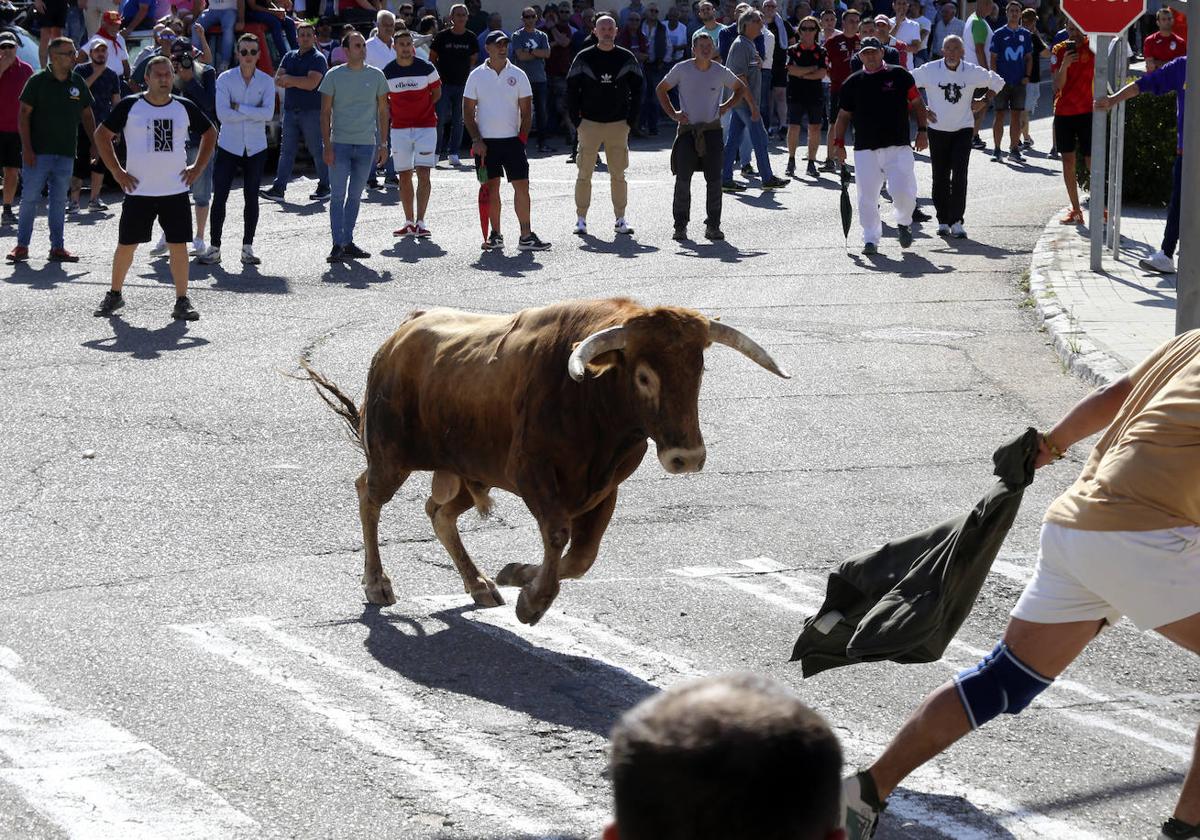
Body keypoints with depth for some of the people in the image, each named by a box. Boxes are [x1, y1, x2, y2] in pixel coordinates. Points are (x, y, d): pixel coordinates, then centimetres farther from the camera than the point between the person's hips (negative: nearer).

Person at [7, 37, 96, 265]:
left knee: (59, 201, 8)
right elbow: (24, 114, -6)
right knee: (30, 198, -2)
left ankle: (57, 247, 12)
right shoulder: (38, 81, -5)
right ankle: (22, 246, 5)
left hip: (66, 153, 4)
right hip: (38, 152, -4)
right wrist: (27, 148, -12)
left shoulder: (78, 83, 8)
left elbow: (86, 115, 18)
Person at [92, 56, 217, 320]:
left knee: (178, 245, -2)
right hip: (138, 191, -1)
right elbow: (102, 135, 3)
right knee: (126, 245, 5)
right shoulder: (130, 106, -4)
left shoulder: (184, 107, 3)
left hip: (175, 190, 1)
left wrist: (197, 168, 8)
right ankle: (114, 295, 23)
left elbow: (210, 133, 17)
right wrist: (116, 171, -2)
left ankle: (182, 301, 6)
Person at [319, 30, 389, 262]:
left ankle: (348, 243, 16)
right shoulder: (334, 76, -1)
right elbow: (325, 112, 0)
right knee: (338, 196, -6)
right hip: (339, 144, -2)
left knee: (355, 197, 9)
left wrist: (383, 144, 6)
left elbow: (383, 111, 11)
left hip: (366, 145, 3)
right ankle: (337, 245, -4)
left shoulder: (376, 76, 6)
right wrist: (327, 145, -7)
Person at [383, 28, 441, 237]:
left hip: (425, 127, -2)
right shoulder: (387, 72, -1)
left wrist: (423, 108, 2)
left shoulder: (426, 68, -5)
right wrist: (393, 113, 3)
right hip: (399, 128, 2)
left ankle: (420, 222, -10)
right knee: (404, 176, 6)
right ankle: (409, 222, 15)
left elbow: (436, 92, 9)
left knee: (423, 174, -10)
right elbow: (384, 99, 14)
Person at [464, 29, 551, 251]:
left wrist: (523, 137, -4)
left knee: (522, 185, -6)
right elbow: (468, 111, 3)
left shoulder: (517, 75, 4)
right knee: (491, 187, 4)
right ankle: (495, 235, 11)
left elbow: (526, 109, 6)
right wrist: (476, 140, -6)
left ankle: (526, 236, -5)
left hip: (512, 140, 1)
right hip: (486, 141, -1)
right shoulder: (476, 76, 2)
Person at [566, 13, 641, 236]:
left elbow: (637, 90, 9)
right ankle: (581, 218, 6)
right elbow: (571, 90, 4)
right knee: (584, 174, 0)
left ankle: (620, 219, 9)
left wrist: (631, 120, 1)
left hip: (618, 124, 1)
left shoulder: (627, 58, 5)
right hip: (589, 124, -1)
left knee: (618, 175, 4)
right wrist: (577, 121, -3)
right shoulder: (584, 59, 1)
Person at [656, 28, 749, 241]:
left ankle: (713, 226, 8)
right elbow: (661, 90, 9)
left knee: (714, 179, 1)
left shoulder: (721, 72, 0)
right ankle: (680, 227, 3)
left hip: (712, 130, 1)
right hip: (687, 129, -1)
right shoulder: (682, 69, -4)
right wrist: (672, 114, 1)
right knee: (683, 179, -3)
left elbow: (742, 89, 17)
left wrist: (725, 107, 5)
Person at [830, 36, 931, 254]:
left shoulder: (899, 75, 5)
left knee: (903, 193, -10)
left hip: (898, 148, -2)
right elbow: (843, 116, 16)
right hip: (865, 150, 2)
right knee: (867, 197, -3)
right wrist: (839, 142, 7)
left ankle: (904, 222, 20)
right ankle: (870, 239, 10)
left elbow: (917, 103, 10)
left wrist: (922, 130, 0)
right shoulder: (853, 83, 10)